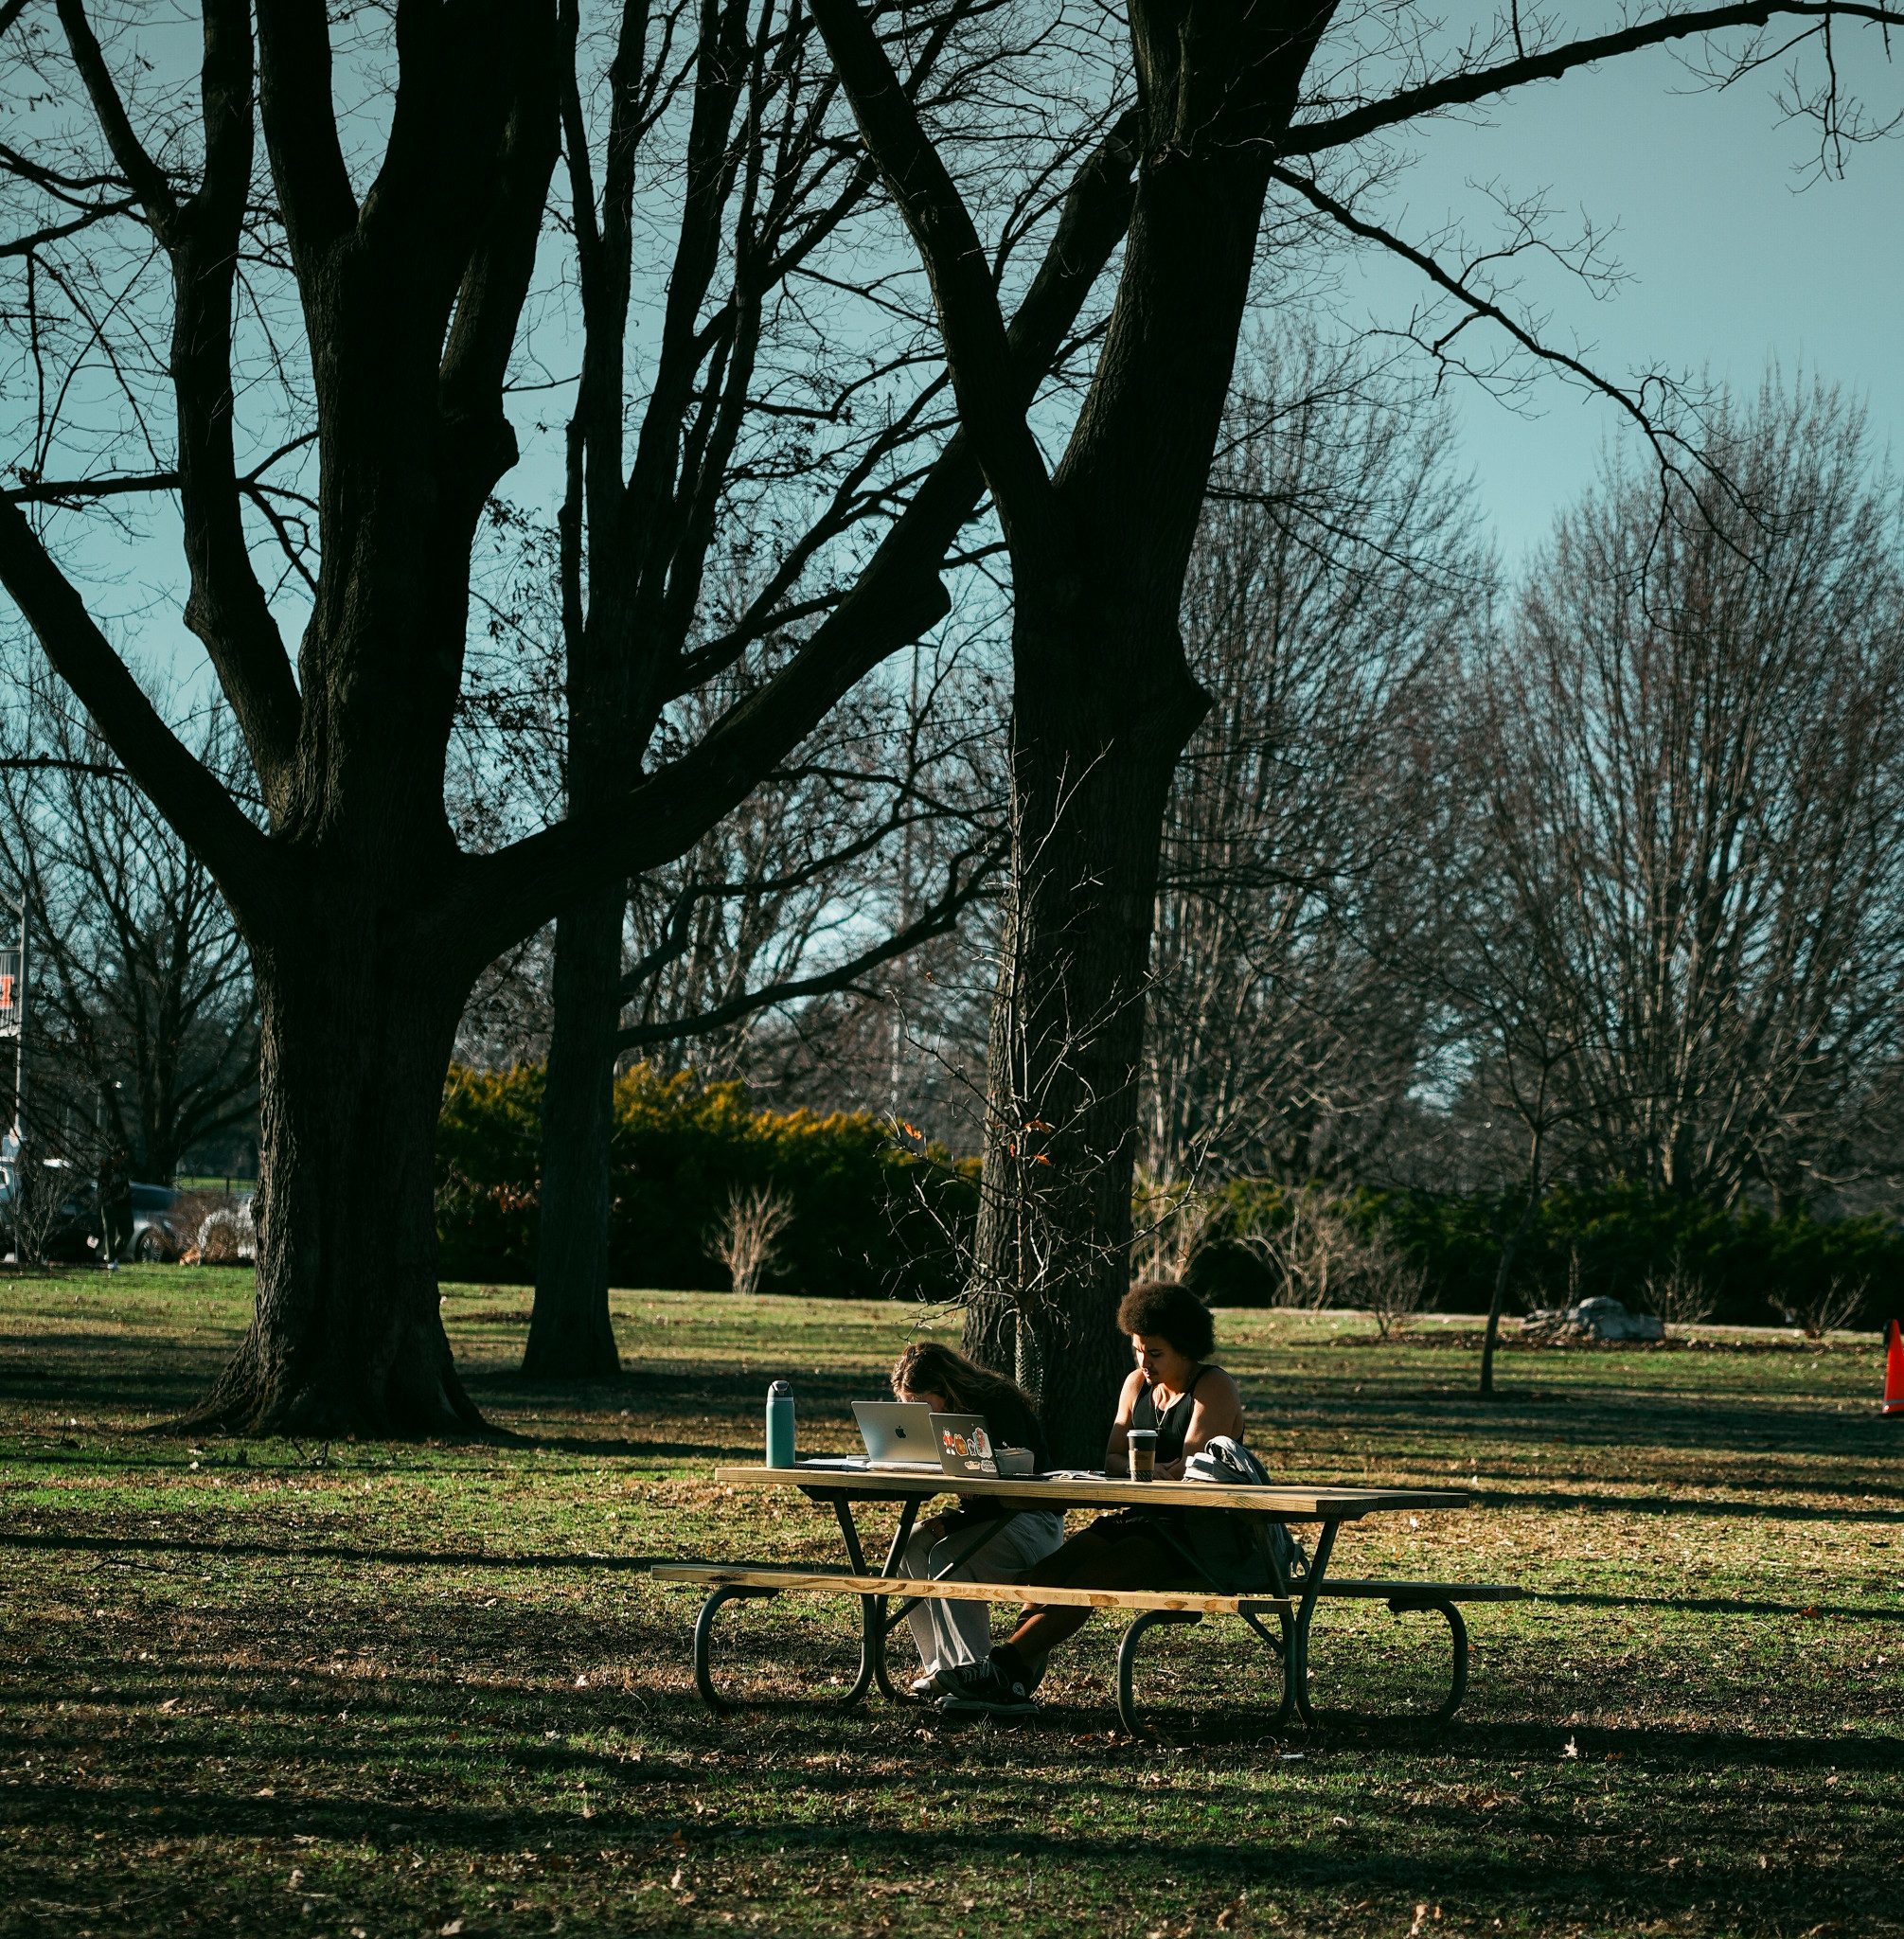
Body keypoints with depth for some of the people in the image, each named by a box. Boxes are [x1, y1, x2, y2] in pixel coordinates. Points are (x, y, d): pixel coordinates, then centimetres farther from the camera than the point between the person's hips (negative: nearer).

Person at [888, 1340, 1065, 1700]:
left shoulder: (1000, 1406, -18)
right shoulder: (951, 1413, 6)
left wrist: (955, 1521, -29)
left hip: (1032, 1520, -8)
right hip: (983, 1517, 8)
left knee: (947, 1555, -29)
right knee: (912, 1544, -17)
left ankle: (972, 1669, -26)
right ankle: (938, 1662, -16)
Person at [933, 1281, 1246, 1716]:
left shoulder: (1214, 1388, -8)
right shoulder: (1138, 1383, 14)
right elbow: (1113, 1459, 7)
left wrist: (1139, 1469, -15)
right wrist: (1147, 1470, -14)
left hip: (1195, 1532, -8)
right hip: (1139, 1518, 8)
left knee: (1087, 1580, -28)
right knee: (1047, 1571, -18)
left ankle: (1003, 1667, -32)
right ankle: (1012, 1683, -28)